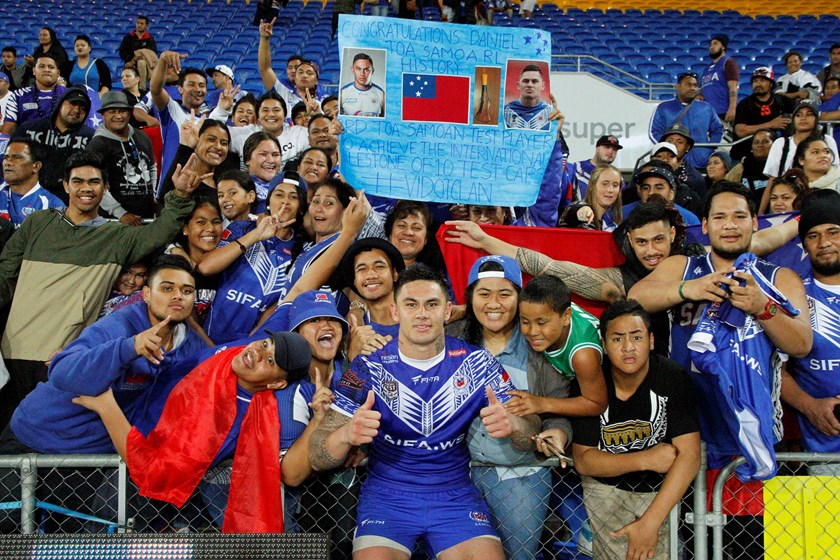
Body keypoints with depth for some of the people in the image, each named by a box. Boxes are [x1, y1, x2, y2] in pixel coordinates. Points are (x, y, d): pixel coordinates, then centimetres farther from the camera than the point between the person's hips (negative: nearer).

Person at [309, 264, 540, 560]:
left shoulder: (478, 363, -3)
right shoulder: (368, 367, -7)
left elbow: (530, 434, -2)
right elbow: (318, 458, -10)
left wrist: (512, 425, -28)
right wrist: (346, 434, -34)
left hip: (456, 494, 1)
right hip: (385, 495, -1)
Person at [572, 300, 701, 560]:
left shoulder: (673, 379, -11)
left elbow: (689, 456, -17)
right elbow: (583, 460, -7)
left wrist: (650, 522, -24)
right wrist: (646, 459, -19)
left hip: (661, 491, 0)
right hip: (606, 487, 0)